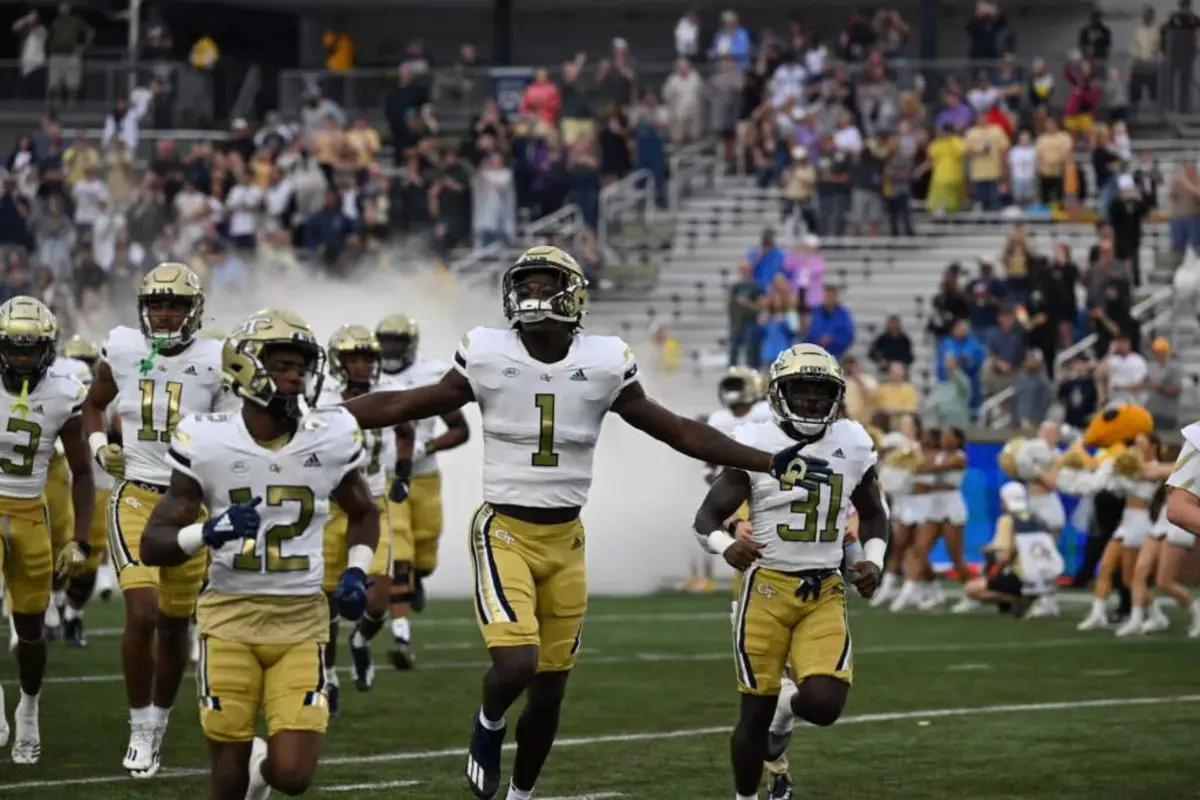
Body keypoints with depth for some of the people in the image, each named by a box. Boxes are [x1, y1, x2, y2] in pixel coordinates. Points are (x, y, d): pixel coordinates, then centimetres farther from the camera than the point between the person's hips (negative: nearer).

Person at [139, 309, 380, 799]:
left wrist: (356, 573, 2)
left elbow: (363, 514, 20)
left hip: (300, 622, 1)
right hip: (230, 618, -1)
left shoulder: (331, 440, -1)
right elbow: (154, 546, -5)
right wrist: (210, 533, -24)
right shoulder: (207, 444, -7)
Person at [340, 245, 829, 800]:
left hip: (564, 540, 3)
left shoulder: (602, 365, -3)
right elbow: (403, 407, 0)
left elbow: (678, 431, 5)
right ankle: (489, 722, 13)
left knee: (549, 689, 9)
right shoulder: (488, 358, -7)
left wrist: (771, 464, 3)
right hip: (504, 532, -3)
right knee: (516, 663, -23)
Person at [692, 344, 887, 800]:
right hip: (766, 587, -3)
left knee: (824, 704, -15)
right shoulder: (755, 446, -6)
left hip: (826, 592, 3)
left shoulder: (852, 445, 5)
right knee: (756, 711, 0)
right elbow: (707, 517, -4)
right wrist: (726, 546, -25)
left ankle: (786, 708, 22)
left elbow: (873, 515, 21)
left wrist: (873, 560, 2)